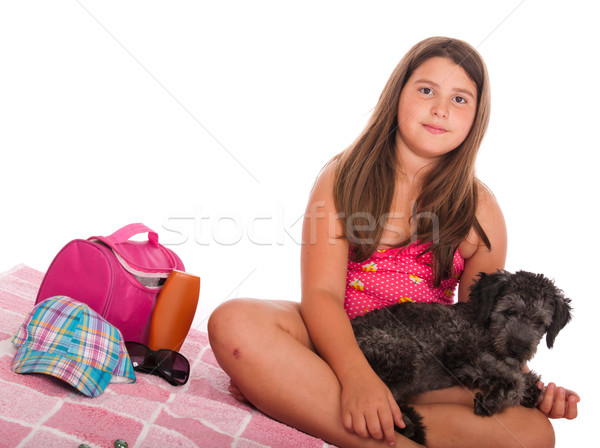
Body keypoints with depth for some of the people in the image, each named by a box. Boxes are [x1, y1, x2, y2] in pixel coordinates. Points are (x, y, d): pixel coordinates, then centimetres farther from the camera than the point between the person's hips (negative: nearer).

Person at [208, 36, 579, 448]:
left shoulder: (480, 211, 5)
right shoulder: (343, 178, 1)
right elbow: (321, 292, -11)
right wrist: (357, 377, -28)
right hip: (336, 343, -1)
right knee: (234, 321, -30)